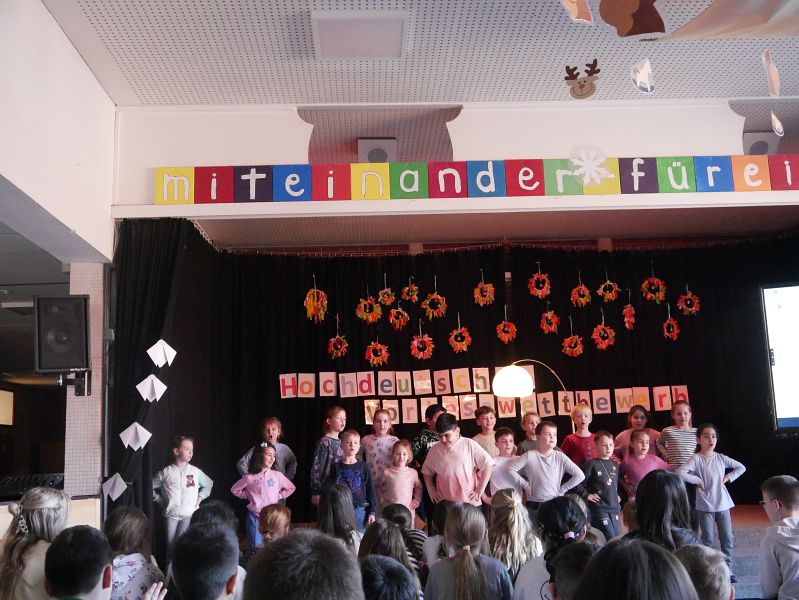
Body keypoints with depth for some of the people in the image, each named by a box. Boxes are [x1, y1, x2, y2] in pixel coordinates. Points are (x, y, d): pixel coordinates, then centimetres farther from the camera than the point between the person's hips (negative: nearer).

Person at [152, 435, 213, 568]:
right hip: (171, 514, 0)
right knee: (171, 548, 2)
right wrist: (161, 501, 5)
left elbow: (209, 484, 21)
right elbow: (150, 487, 10)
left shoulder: (196, 472, 6)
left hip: (189, 514, 0)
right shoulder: (165, 472, 3)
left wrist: (199, 498, 11)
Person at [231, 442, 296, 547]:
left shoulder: (277, 475, -3)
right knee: (256, 547, 4)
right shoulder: (249, 478, -4)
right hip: (254, 516, -1)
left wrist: (279, 496, 2)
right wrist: (249, 495, 2)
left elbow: (291, 488, 10)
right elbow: (235, 490, 11)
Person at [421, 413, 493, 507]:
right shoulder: (435, 449, 4)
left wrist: (480, 490, -5)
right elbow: (427, 472, 17)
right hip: (444, 504, 3)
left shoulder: (469, 445, -5)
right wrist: (431, 491, 7)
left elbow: (487, 465, -5)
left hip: (470, 503, -2)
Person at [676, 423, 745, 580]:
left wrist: (727, 478, 1)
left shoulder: (721, 458, 2)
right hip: (705, 506, -4)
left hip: (723, 504, 4)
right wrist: (698, 480, -18)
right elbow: (680, 473, -25)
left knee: (727, 538, 7)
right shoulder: (696, 459, -11)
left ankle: (728, 569, 18)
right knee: (709, 540, 2)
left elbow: (741, 468, 13)